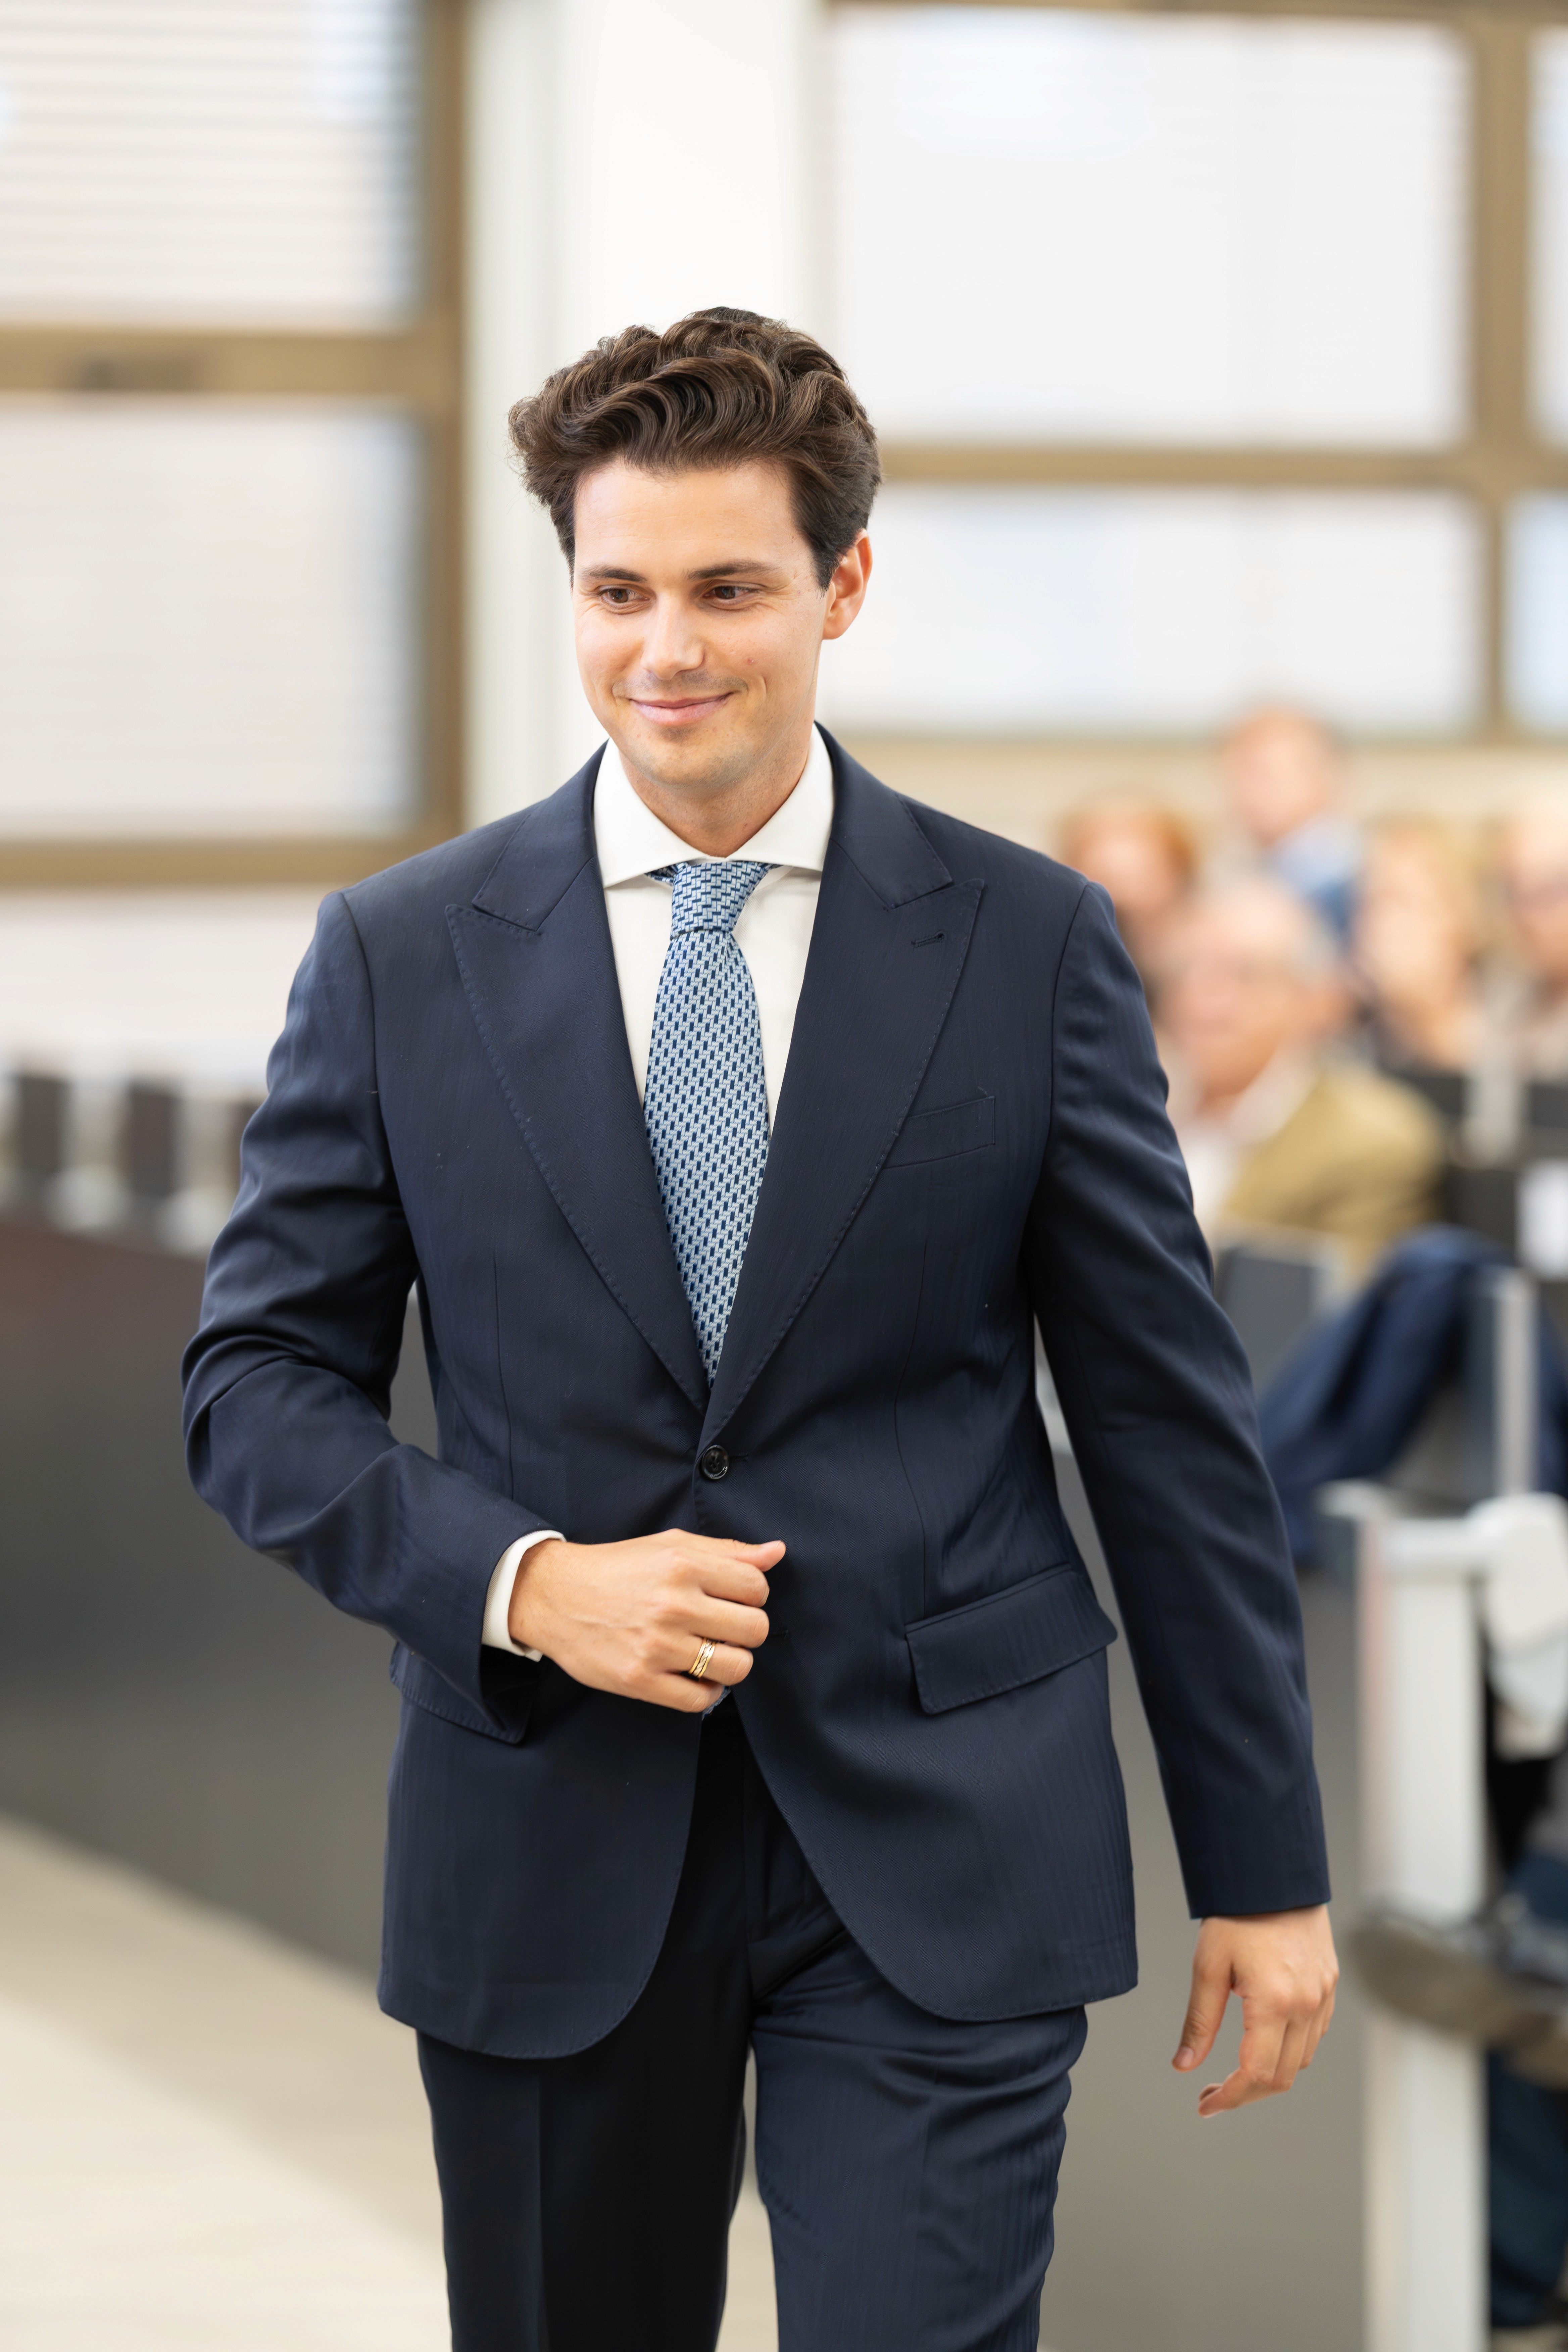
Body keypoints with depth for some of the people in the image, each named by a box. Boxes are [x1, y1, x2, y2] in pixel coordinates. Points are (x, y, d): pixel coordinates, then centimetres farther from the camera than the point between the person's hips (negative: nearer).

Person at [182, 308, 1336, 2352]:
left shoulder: (1030, 943, 1)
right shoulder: (403, 956, 2)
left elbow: (1171, 1419, 3)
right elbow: (259, 1383, 5)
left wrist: (1264, 1865, 3)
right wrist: (522, 1583, -13)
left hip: (936, 1863, -1)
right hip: (547, 1861, 2)